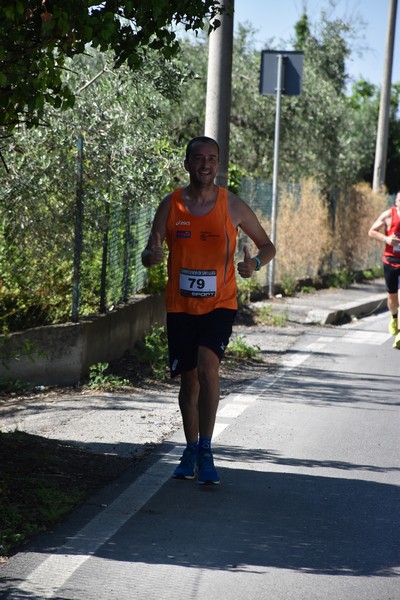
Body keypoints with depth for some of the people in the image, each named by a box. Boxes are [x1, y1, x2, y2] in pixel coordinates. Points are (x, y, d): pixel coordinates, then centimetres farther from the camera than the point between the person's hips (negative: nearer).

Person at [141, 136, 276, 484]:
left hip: (219, 303, -2)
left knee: (208, 368, -20)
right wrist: (152, 256, -22)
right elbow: (148, 255, 3)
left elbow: (267, 245, 7)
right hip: (180, 307, 2)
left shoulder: (232, 206, -2)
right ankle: (191, 450, 26)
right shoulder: (171, 205, 0)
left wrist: (256, 263, -16)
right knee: (188, 379, 9)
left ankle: (206, 450, -12)